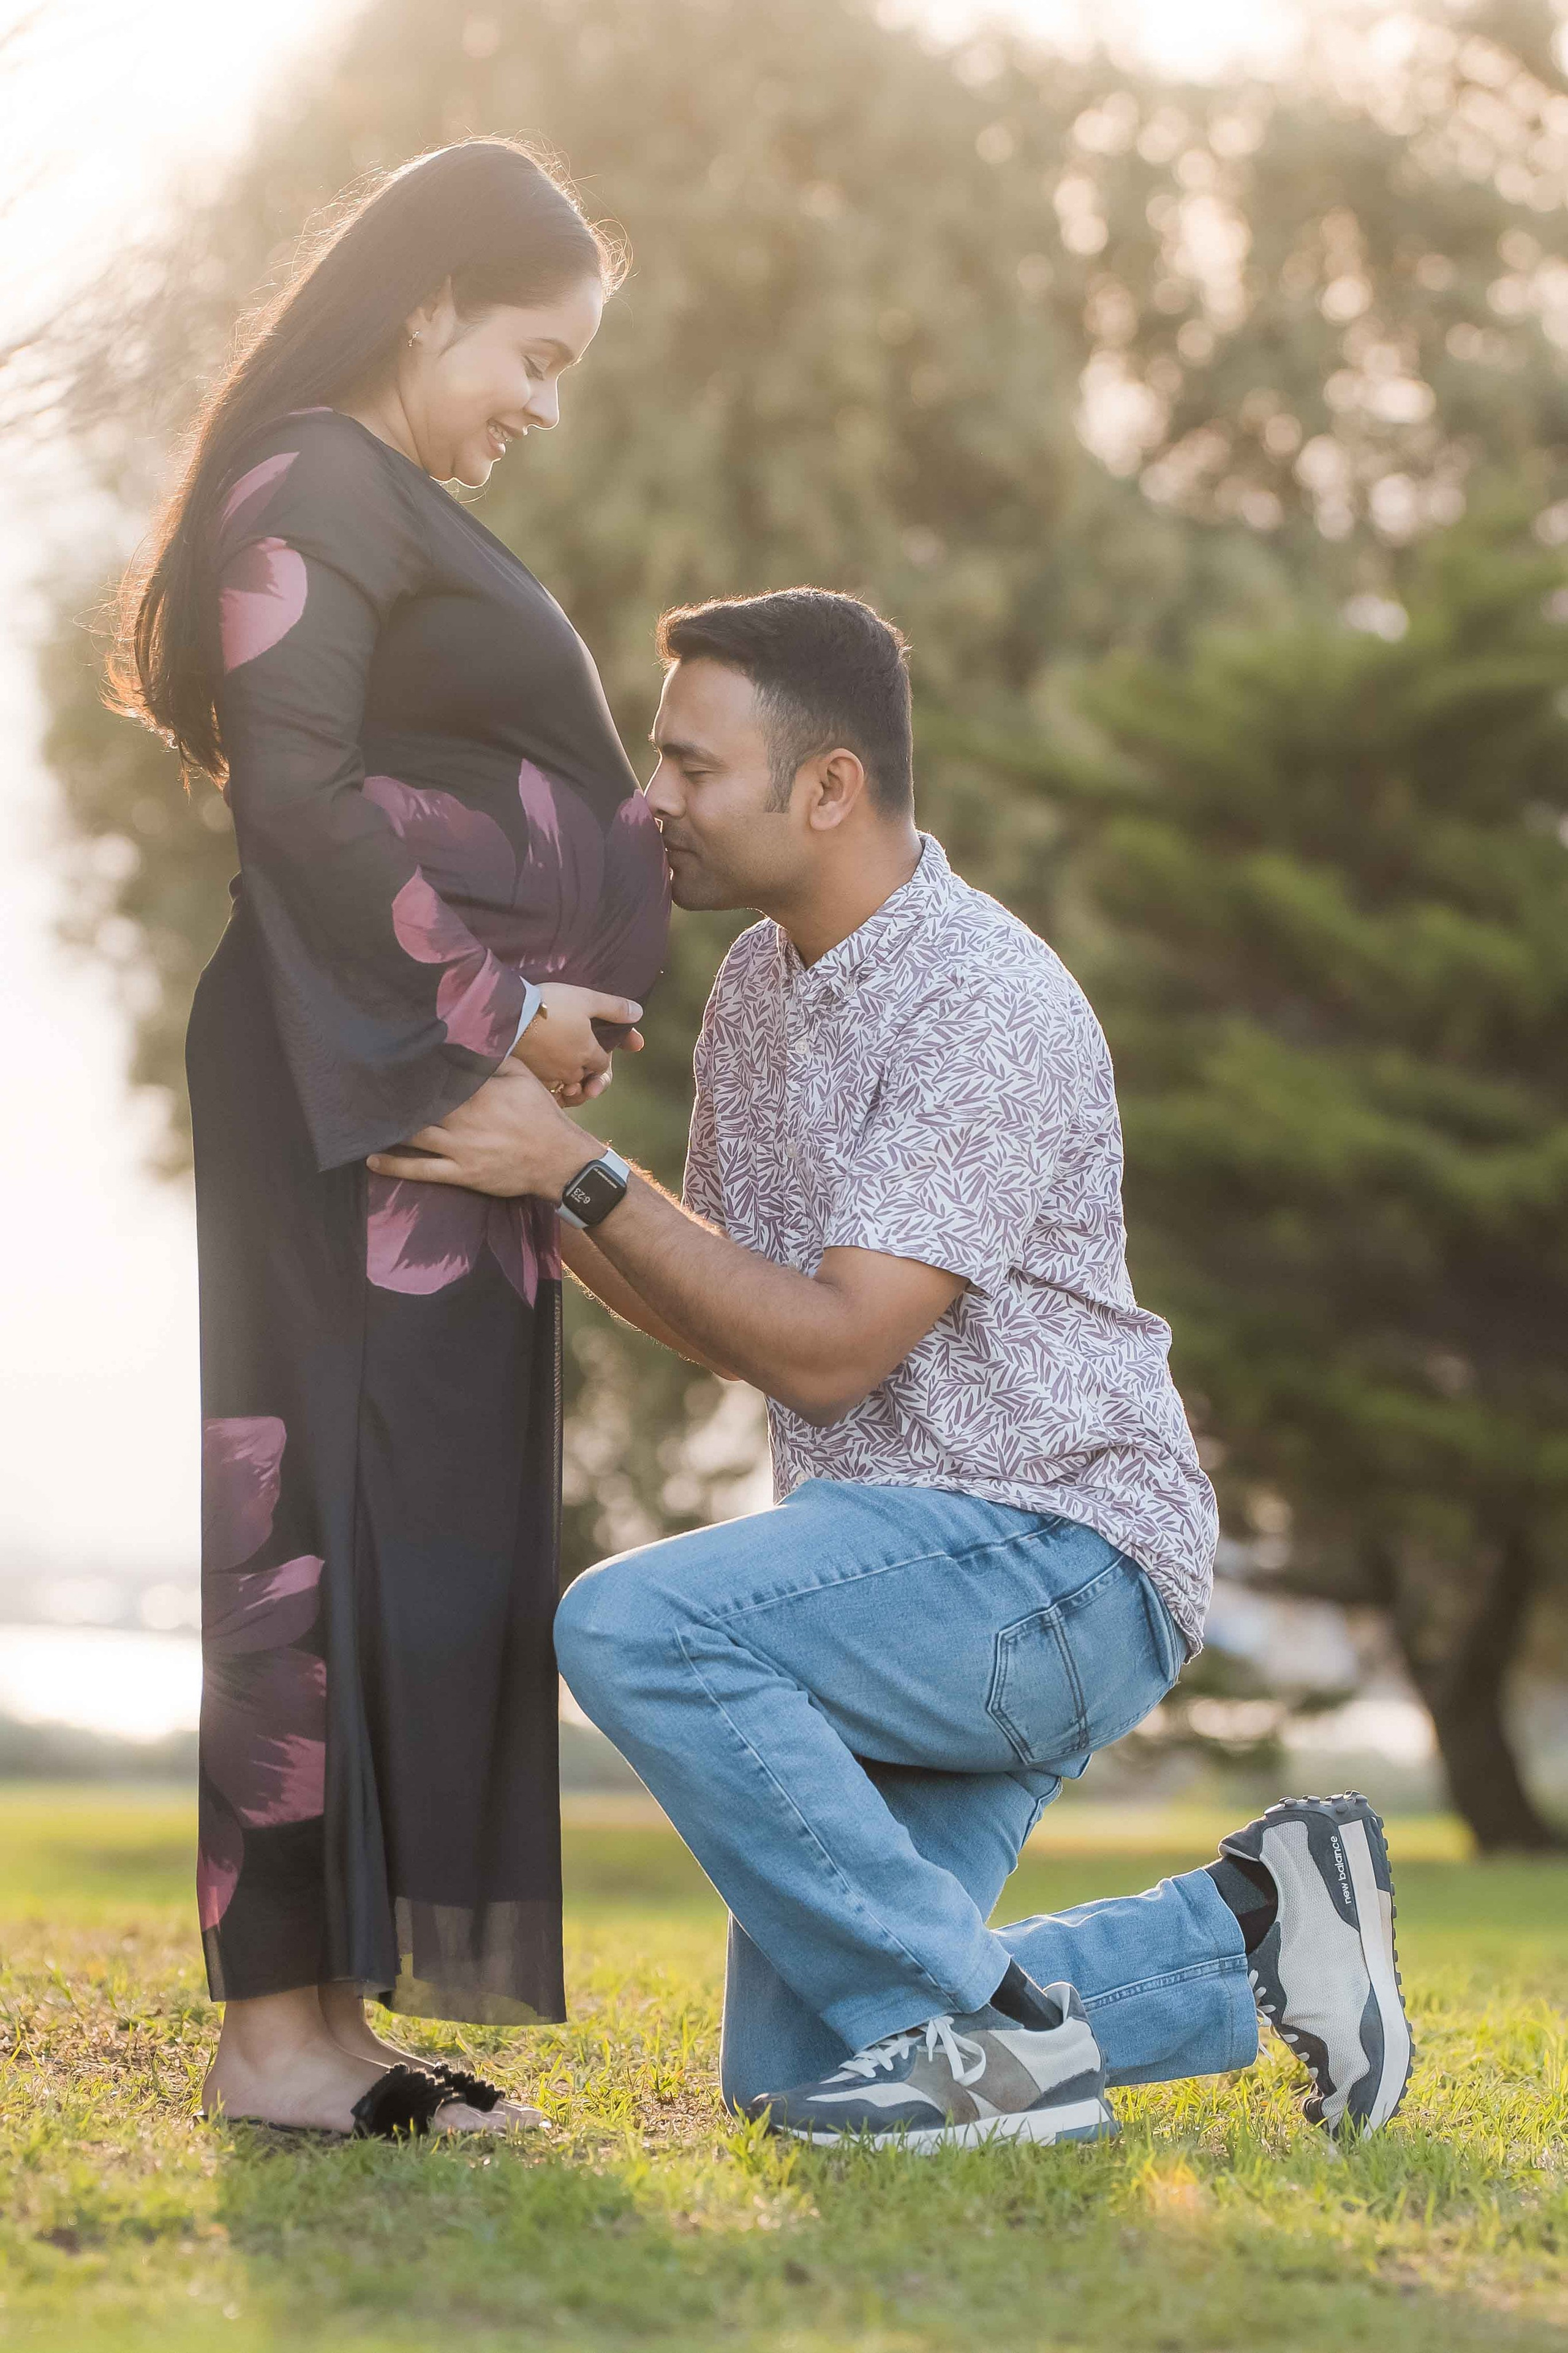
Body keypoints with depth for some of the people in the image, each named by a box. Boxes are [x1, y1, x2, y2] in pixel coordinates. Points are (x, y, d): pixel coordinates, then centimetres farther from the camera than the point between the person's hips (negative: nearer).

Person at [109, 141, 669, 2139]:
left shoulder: (402, 516, 25)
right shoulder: (315, 491, -6)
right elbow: (297, 798, -17)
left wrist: (658, 835, 11)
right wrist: (496, 1002, -16)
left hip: (446, 1078, 10)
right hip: (357, 1079, -10)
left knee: (429, 1539, 6)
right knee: (345, 1520, -11)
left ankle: (331, 2008, 8)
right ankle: (280, 2021, -10)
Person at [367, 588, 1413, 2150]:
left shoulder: (988, 1008, -19)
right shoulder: (762, 977, 10)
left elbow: (829, 1351, -23)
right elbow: (727, 1324, 15)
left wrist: (583, 1170, -22)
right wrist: (541, 1203, 0)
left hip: (1050, 1558, -9)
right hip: (904, 1571, 9)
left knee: (635, 1625, -30)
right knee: (787, 2075, 5)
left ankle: (985, 2034, -19)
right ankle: (1246, 1931, 17)